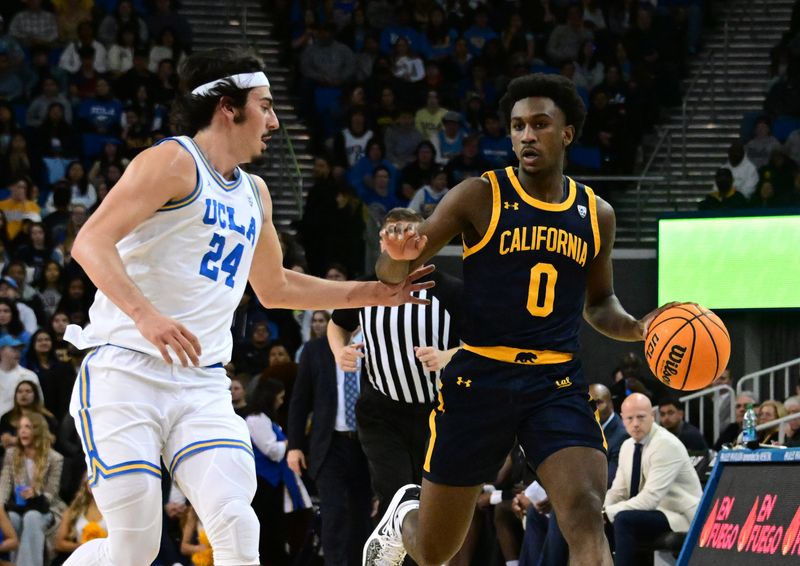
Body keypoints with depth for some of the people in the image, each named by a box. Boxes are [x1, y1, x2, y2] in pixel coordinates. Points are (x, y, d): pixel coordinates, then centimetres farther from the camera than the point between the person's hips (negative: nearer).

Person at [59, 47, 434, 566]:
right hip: (126, 373, -7)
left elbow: (274, 287, 34)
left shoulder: (254, 194, 19)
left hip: (202, 386, 7)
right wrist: (144, 314, -33)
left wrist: (371, 293, 28)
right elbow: (91, 242, -18)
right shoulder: (175, 162, -7)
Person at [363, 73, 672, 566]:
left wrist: (636, 328, 2)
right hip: (480, 378, -2)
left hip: (558, 384, 2)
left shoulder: (597, 215, 8)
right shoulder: (480, 197, -4)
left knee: (586, 516, -22)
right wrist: (399, 253, -32)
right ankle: (406, 516, 46)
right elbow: (393, 275, -7)